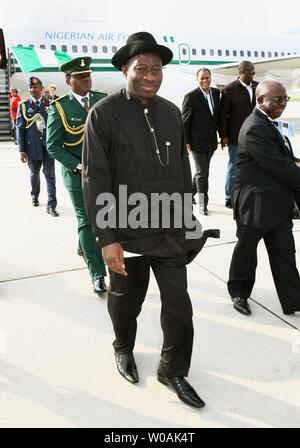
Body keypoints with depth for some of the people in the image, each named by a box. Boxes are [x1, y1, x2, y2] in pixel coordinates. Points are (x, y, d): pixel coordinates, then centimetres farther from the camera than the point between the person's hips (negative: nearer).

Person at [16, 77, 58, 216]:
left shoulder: (50, 103, 3)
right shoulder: (23, 106, 1)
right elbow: (20, 128, 0)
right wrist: (22, 150, -5)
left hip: (48, 145, 0)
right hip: (32, 146, 0)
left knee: (50, 175, -3)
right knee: (34, 174, 16)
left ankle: (51, 205, 1)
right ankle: (34, 195, 41)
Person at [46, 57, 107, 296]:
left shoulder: (104, 100, 3)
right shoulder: (59, 107, -7)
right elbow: (53, 146, -7)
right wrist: (79, 166, -16)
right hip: (77, 173, -4)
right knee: (87, 221, -2)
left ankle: (83, 247, 46)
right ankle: (98, 274, 5)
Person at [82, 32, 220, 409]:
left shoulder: (171, 112, 4)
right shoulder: (103, 113, -11)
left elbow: (182, 170, 11)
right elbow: (94, 180, -13)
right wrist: (107, 239, -17)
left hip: (170, 231, 4)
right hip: (127, 233, -3)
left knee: (179, 304, 7)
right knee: (125, 301, 18)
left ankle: (173, 370, 30)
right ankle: (123, 348, 48)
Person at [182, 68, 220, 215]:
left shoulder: (216, 93, 5)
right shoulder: (191, 96, -12)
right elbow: (184, 121, -10)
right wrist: (185, 142, -12)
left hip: (211, 141, 6)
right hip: (197, 141, -6)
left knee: (202, 171, 18)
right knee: (202, 172, -1)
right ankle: (203, 203, 11)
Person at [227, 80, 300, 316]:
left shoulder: (268, 123, 11)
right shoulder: (255, 129, -21)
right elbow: (277, 166, -23)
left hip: (277, 204, 9)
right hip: (255, 204, -8)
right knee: (246, 249, 12)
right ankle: (239, 292, 32)